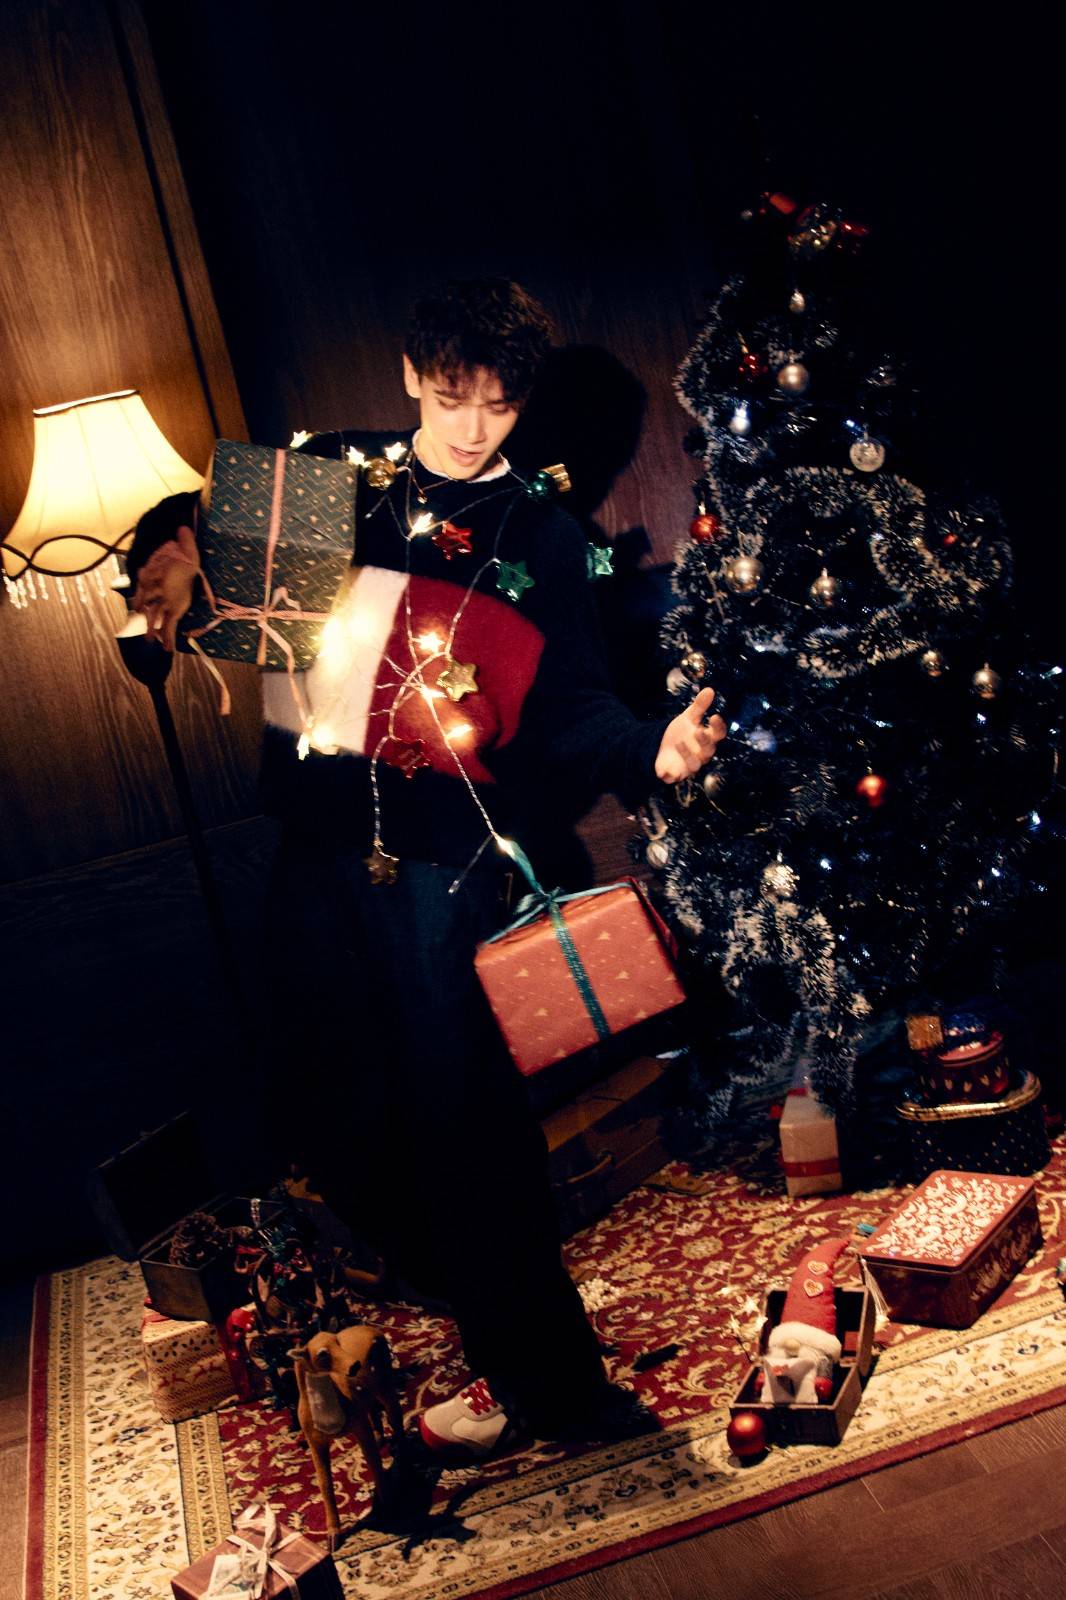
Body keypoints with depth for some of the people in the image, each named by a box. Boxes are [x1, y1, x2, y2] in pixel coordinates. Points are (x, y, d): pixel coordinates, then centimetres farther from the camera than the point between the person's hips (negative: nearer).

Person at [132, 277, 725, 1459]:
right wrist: (178, 559, -5)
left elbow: (569, 707, 1)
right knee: (331, 1099, 11)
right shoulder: (329, 473, 10)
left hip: (445, 860, -3)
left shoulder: (539, 534, 5)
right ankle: (441, 1282, 38)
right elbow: (203, 526, 18)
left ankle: (533, 1371, 16)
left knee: (458, 1108, -2)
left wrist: (652, 750, -18)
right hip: (321, 848, 4)